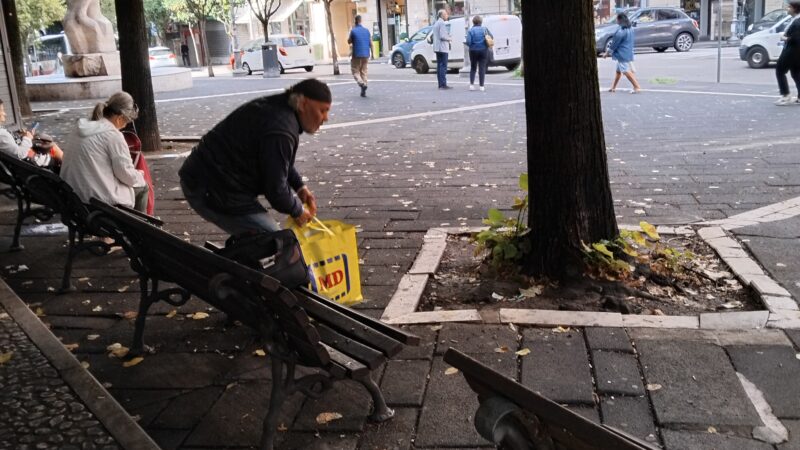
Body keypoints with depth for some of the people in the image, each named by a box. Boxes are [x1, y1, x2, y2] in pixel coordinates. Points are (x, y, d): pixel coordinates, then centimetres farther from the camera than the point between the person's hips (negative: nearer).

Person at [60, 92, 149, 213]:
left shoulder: (78, 130, 8)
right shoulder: (113, 134, -16)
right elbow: (125, 173, -13)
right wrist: (139, 176, 9)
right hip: (101, 199, -8)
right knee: (142, 186, 18)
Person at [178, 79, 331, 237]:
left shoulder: (276, 106, 8)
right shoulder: (280, 131, -26)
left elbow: (279, 162, 23)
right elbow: (275, 189, -20)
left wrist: (300, 186, 13)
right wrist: (297, 211, -2)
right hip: (213, 194, -11)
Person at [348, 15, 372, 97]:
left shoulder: (353, 31, -8)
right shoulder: (367, 31, 5)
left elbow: (349, 41, 4)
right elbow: (370, 44, 7)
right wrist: (372, 53, 15)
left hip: (357, 55, -4)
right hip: (365, 55, 4)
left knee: (355, 71, 4)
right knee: (364, 72, 11)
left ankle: (362, 83, -23)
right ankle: (363, 92, 7)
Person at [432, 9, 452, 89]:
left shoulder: (436, 23, 16)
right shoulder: (442, 23, -13)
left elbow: (432, 34, 21)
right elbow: (442, 36, -21)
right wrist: (449, 38, -4)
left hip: (437, 48, 10)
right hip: (443, 48, -10)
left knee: (439, 66, 9)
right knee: (443, 66, -10)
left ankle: (440, 84, 10)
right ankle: (443, 84, -12)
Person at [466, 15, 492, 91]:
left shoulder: (470, 30, -7)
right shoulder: (485, 29, 0)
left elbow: (468, 42, -14)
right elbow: (491, 37, -2)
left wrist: (471, 45, 6)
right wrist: (487, 44, 12)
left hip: (473, 51, -1)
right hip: (483, 50, 1)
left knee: (473, 68, 13)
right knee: (482, 68, 4)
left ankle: (471, 84, 2)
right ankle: (481, 86, 2)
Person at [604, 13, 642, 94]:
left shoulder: (621, 32, -19)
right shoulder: (630, 29, 9)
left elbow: (614, 43, -13)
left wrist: (607, 53, -2)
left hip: (622, 55, -10)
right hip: (629, 53, 10)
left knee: (626, 71, -8)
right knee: (618, 70, 18)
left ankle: (637, 87, -11)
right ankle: (613, 87, 27)